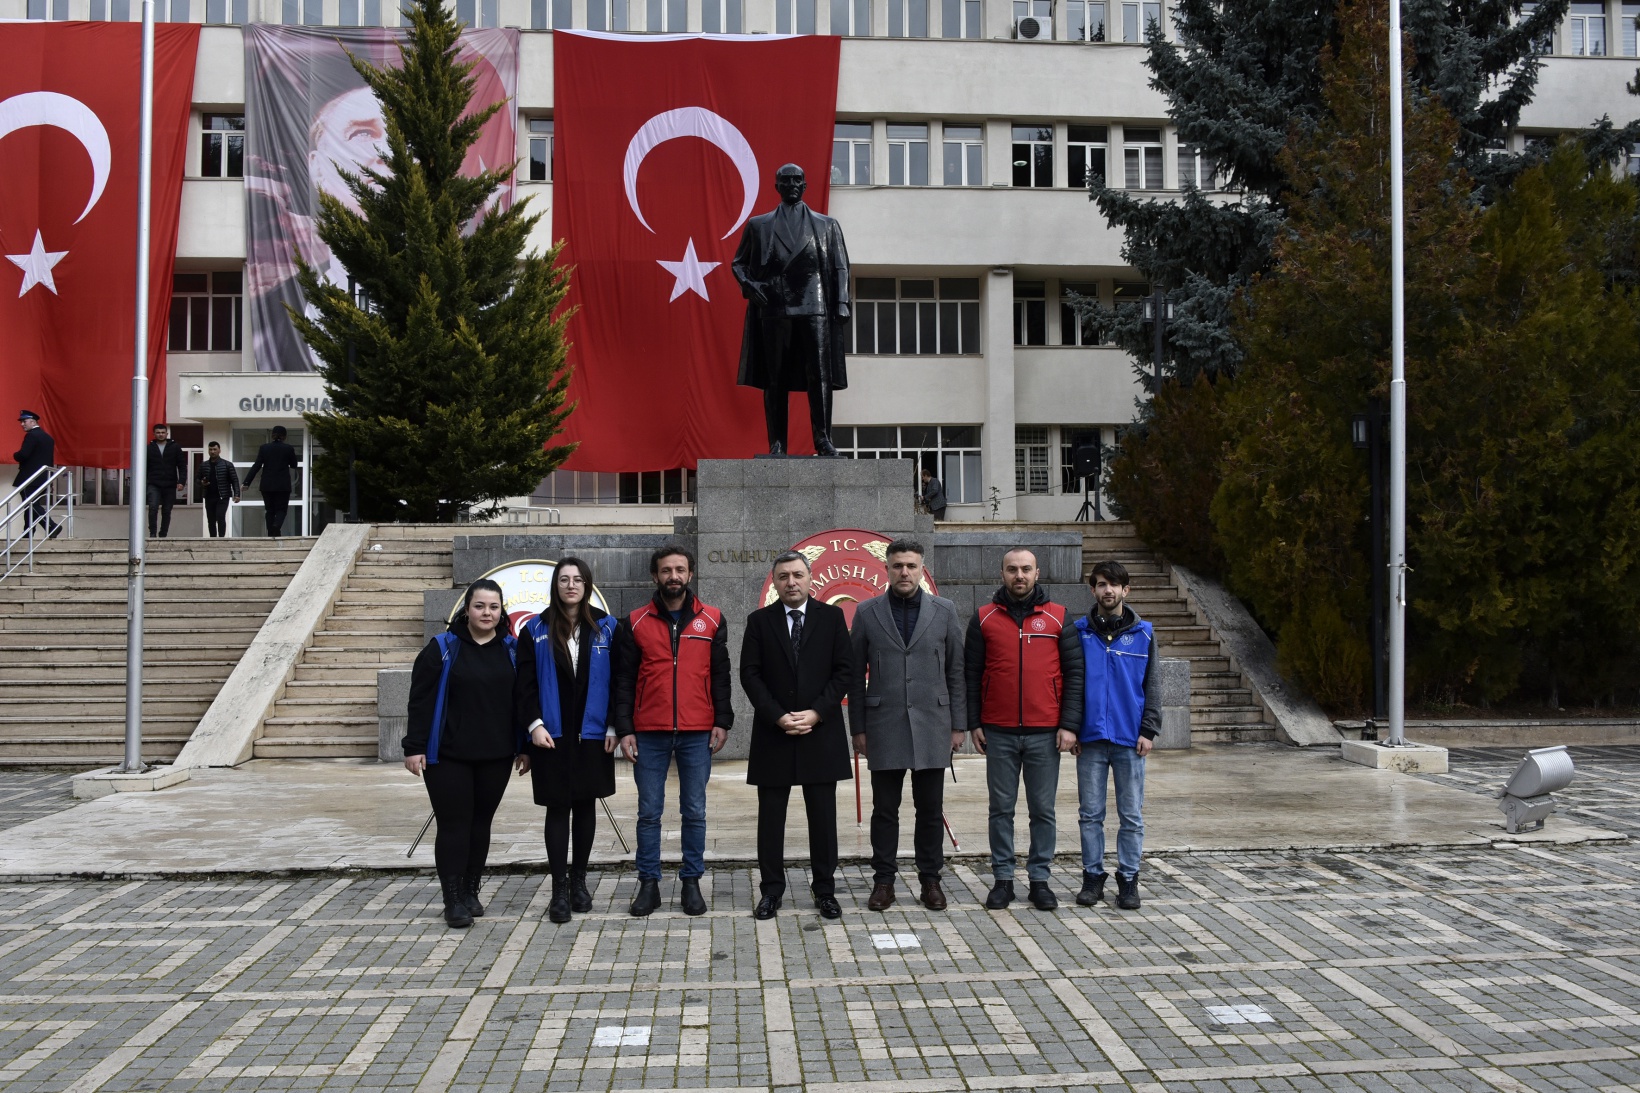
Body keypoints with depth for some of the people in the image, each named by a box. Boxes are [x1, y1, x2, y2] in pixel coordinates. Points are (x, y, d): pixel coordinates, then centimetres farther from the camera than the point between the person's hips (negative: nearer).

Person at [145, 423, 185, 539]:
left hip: (170, 486, 1)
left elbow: (181, 466, 3)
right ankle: (152, 533, -11)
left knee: (166, 511, 6)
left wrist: (181, 481, -8)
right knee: (153, 507, -18)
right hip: (154, 485, -1)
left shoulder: (175, 447, 6)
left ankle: (163, 535, 16)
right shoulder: (149, 448, 6)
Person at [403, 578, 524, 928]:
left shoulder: (512, 650, 5)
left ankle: (471, 892, 23)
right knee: (453, 824, -2)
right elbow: (420, 700, -6)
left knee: (481, 823, 10)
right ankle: (453, 900, 6)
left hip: (496, 755, 3)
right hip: (448, 755, -3)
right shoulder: (442, 648, -5)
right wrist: (414, 747, -10)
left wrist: (525, 748, 7)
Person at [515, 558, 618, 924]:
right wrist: (534, 724, -10)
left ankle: (579, 880, 22)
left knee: (586, 805, 8)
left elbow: (618, 681, 3)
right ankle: (559, 889, 4)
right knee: (558, 808, 0)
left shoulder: (606, 628, 3)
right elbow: (525, 684, 0)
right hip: (552, 736, -1)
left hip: (592, 734, 1)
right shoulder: (535, 630, 2)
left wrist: (613, 726, -3)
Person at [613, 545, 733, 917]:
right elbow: (624, 680, 4)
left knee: (694, 812, 6)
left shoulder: (712, 620, 6)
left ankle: (692, 882, 17)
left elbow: (720, 675, 7)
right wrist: (624, 729, -2)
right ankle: (648, 883, 16)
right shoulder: (635, 622, 4)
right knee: (649, 812, 6)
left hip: (697, 733, 0)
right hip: (649, 733, 0)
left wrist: (722, 721, -1)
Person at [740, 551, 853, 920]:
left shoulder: (831, 617, 4)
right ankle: (771, 890, 15)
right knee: (771, 817, 5)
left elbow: (844, 670, 0)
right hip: (773, 734, 0)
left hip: (821, 732, 0)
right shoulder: (759, 621, 4)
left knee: (823, 816, 5)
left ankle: (825, 890, 15)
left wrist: (816, 713, -10)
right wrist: (778, 716, -11)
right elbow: (750, 674, -1)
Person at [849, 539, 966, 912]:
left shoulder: (944, 611, 5)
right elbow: (856, 675, 4)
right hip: (884, 726, 0)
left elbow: (956, 672, 5)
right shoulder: (867, 612, 3)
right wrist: (858, 727, 1)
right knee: (885, 808, 6)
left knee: (930, 809, 7)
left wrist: (958, 725, 2)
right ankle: (884, 879, 16)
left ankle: (930, 878, 19)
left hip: (931, 724, 1)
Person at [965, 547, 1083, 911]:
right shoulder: (984, 618, 5)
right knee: (1001, 808, 7)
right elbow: (971, 673, 7)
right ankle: (1002, 878, 16)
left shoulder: (1058, 618, 4)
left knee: (1043, 809, 6)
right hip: (998, 733, 0)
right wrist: (974, 723, 1)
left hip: (1045, 733, 0)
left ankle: (1040, 878, 17)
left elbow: (1074, 673, 3)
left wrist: (1069, 725, -4)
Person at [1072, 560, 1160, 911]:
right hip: (1090, 738, 0)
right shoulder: (1079, 631, 3)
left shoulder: (1143, 633, 4)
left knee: (1131, 815, 6)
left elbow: (1152, 684, 5)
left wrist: (1148, 730, -4)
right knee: (1091, 813, 7)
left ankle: (1128, 879, 16)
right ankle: (1092, 876, 18)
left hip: (1130, 738, 0)